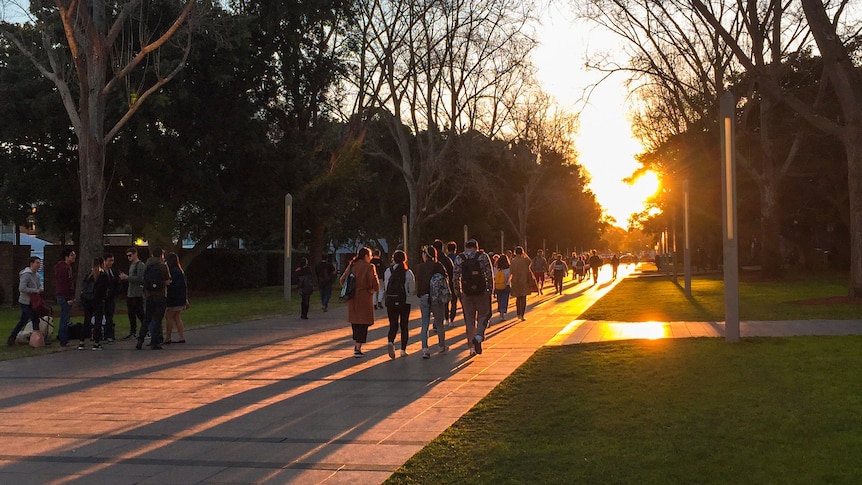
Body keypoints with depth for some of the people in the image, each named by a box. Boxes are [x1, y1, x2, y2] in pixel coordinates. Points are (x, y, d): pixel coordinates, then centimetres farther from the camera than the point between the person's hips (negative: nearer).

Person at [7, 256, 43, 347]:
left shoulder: (36, 274, 10)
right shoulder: (26, 274, -19)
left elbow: (39, 285, 19)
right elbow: (22, 288, -27)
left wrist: (40, 290, -5)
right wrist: (35, 290, -22)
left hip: (31, 301, 9)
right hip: (26, 302, -9)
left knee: (23, 320, 13)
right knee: (35, 320, -5)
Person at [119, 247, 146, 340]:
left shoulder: (140, 265, -10)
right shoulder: (131, 265, 19)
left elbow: (139, 279, -20)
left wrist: (127, 277, -15)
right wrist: (124, 278, 5)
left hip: (137, 294, -9)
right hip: (130, 293, 9)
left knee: (140, 314, -8)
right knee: (131, 314, 10)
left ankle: (144, 331, 0)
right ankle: (133, 332, 15)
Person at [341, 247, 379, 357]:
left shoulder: (352, 266, 7)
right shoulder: (369, 267, -11)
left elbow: (342, 279, 10)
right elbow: (374, 281, -20)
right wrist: (374, 290, -2)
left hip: (353, 298, 6)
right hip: (365, 298, -6)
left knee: (355, 321, 19)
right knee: (363, 323, 1)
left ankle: (356, 343, 28)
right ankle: (358, 348, -3)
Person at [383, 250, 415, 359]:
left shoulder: (388, 271, -2)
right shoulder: (408, 273, -7)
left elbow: (385, 286, 1)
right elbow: (412, 289, -5)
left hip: (390, 300, 1)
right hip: (404, 301, -1)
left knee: (393, 325, 7)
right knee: (404, 326, 11)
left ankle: (390, 342, -20)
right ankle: (403, 350, 13)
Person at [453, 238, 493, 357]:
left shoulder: (459, 259, 5)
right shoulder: (483, 256, 1)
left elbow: (456, 277, 1)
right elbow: (489, 274, -5)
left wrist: (457, 292, 7)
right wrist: (490, 289, 1)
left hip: (466, 293, 2)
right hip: (481, 291, -2)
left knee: (469, 319, 10)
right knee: (483, 315, 11)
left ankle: (472, 346, 11)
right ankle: (479, 336, -14)